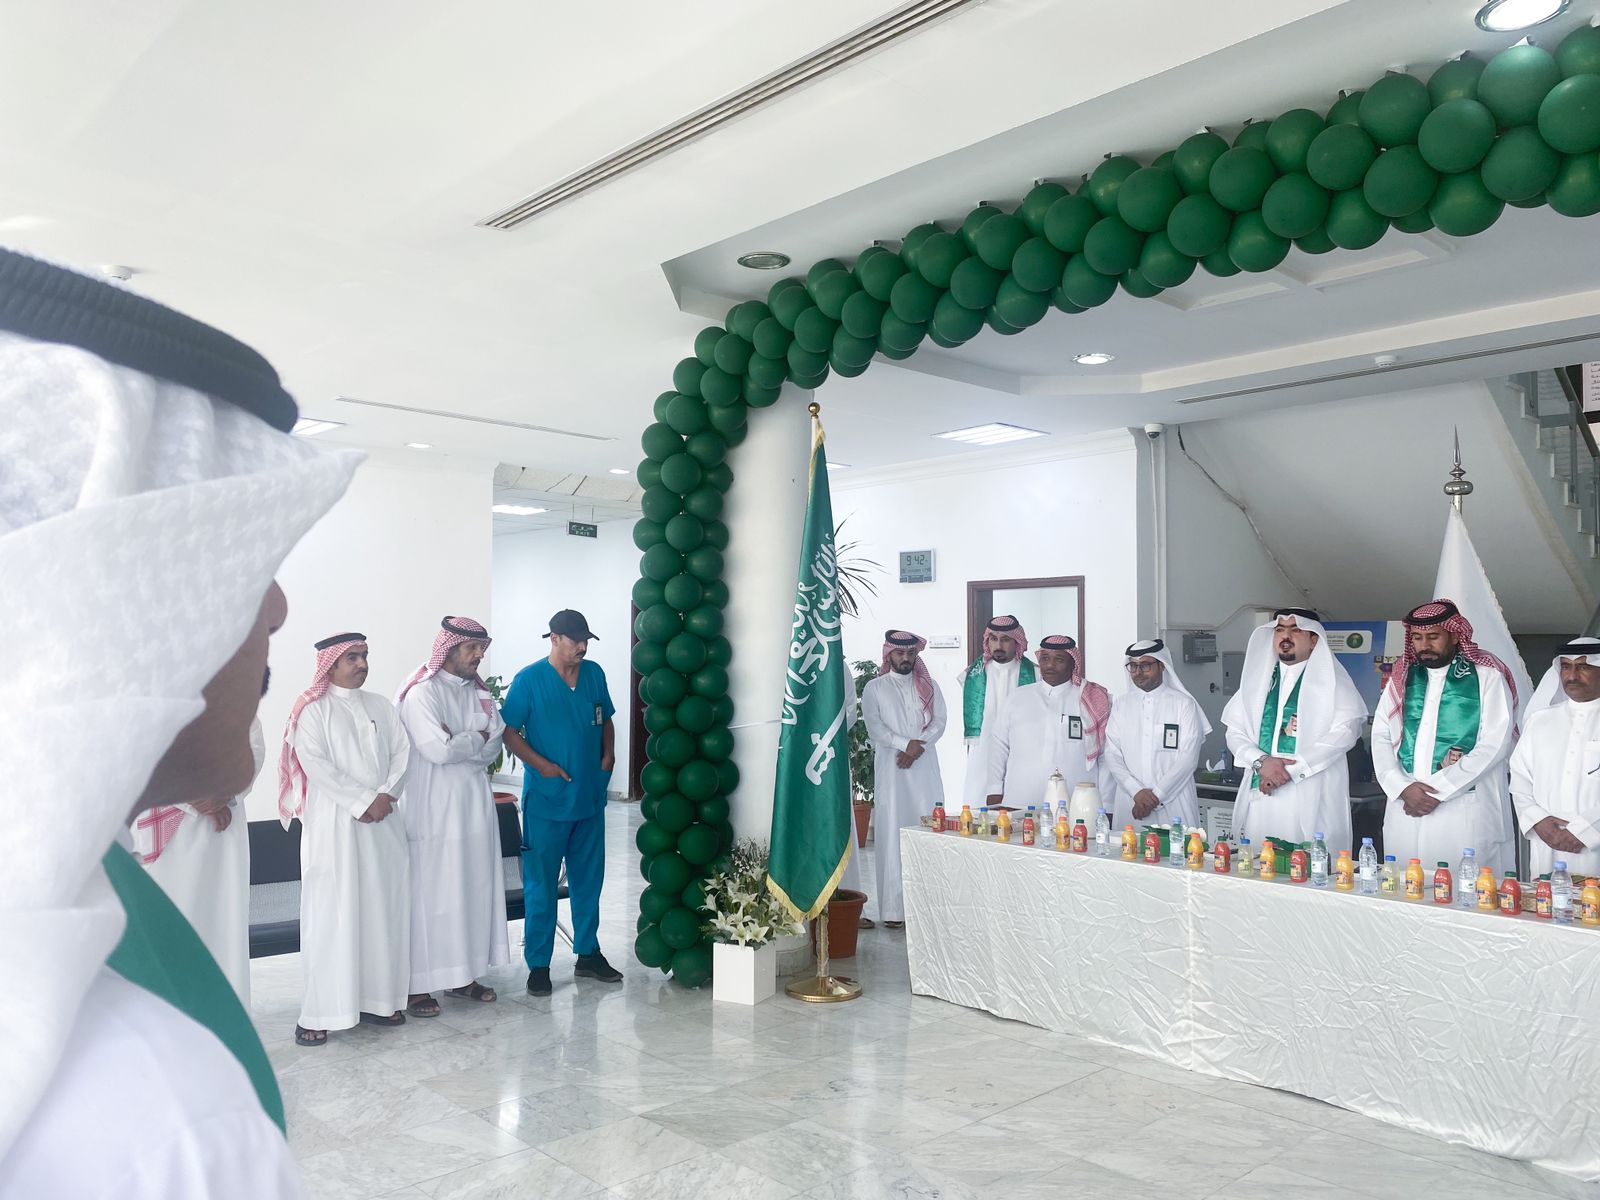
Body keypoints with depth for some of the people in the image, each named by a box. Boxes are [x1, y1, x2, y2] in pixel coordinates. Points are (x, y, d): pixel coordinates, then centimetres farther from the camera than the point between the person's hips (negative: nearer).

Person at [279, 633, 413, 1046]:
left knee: (383, 910, 6)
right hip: (335, 824, -5)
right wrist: (361, 803, -14)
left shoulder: (380, 706, 14)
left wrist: (386, 795, -8)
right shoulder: (314, 710, -1)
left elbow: (401, 752, 8)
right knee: (333, 916, -5)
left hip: (383, 822, 5)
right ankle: (319, 1013, 0)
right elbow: (316, 763, -11)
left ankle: (376, 997, 15)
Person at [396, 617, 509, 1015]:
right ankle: (417, 985, 8)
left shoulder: (478, 692, 11)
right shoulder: (422, 693, -10)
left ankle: (464, 975, 22)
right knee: (429, 895, -2)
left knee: (474, 890, 10)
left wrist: (457, 742, -13)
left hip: (475, 804, 7)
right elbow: (437, 749, -21)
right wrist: (477, 737, -7)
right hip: (433, 809, -7)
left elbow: (493, 747, 2)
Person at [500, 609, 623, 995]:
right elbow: (509, 732, -7)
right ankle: (538, 964, 14)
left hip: (590, 797, 5)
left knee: (589, 879, 14)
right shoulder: (529, 679, -9)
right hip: (546, 800, -5)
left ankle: (588, 953, 27)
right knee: (541, 885, 3)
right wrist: (541, 764, -16)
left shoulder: (594, 674, 5)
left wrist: (608, 755, 2)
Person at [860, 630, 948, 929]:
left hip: (925, 768, 3)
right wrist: (906, 744, -15)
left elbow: (939, 722, 4)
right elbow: (874, 727, -5)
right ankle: (893, 908, -2)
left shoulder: (928, 686, 14)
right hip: (891, 769, -2)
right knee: (892, 835, -4)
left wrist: (918, 747, -11)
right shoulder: (874, 688, 6)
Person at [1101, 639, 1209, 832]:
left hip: (1173, 805, -2)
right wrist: (1136, 791, -9)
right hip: (1129, 803, 2)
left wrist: (1156, 795, -10)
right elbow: (1112, 755, 5)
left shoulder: (1184, 703, 2)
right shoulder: (1121, 704, 11)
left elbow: (1188, 757, -5)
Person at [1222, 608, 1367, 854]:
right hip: (1259, 794, 4)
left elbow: (1345, 730, -8)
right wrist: (1260, 761, -9)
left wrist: (1291, 770, -13)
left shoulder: (1331, 679, 5)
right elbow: (1235, 731, 12)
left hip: (1310, 800, -3)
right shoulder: (1257, 677, 16)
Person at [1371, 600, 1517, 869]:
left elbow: (1495, 744, -8)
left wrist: (1438, 790, -11)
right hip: (1405, 807, 4)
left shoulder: (1487, 676, 0)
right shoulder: (1402, 677, 13)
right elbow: (1381, 737, 8)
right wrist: (1403, 787, -8)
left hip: (1464, 809, -4)